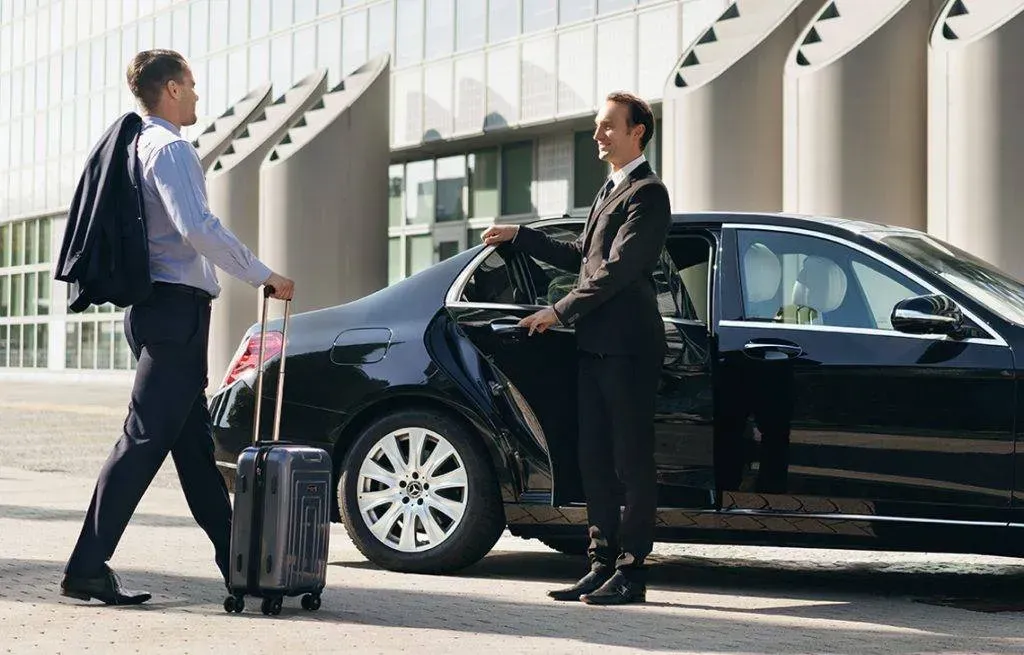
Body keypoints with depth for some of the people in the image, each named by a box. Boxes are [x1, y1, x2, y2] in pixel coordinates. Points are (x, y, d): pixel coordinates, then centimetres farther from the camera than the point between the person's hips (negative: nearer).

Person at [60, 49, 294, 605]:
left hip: (156, 308, 10)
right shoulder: (169, 148, -11)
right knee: (144, 440, -10)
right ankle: (87, 567, -10)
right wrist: (263, 276, -17)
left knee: (194, 444, 10)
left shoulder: (140, 147, 19)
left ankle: (237, 564, 16)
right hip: (176, 307, -10)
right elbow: (198, 227, -23)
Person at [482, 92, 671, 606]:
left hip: (628, 347, -10)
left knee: (633, 462, -5)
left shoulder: (647, 193, -10)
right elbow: (581, 258, 26)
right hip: (597, 345, 10)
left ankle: (631, 572, -2)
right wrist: (518, 236, 24)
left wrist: (560, 312, -14)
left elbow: (618, 269, -17)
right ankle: (602, 566, 15)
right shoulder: (609, 190, 21)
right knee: (595, 461, 10)